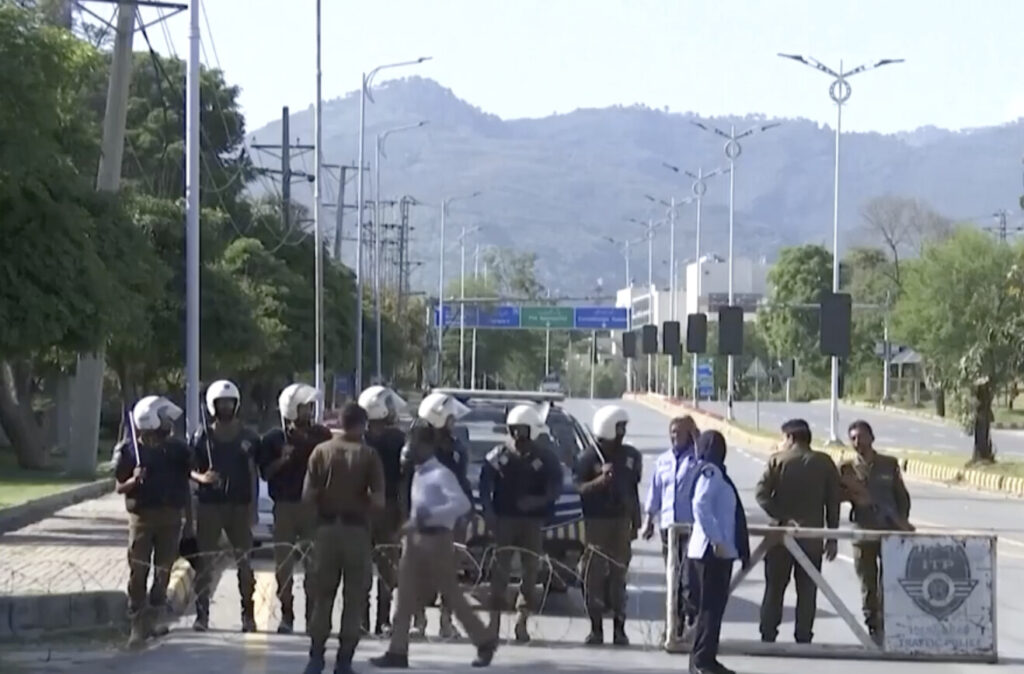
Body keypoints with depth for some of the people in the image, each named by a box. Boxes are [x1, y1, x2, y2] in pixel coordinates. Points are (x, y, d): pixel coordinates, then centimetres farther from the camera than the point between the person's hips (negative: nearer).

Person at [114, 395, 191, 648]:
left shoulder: (176, 448, 4)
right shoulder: (129, 450, -3)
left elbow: (187, 477, 14)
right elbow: (120, 487, -3)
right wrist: (133, 480, -18)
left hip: (170, 516, 3)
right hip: (142, 515, -3)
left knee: (163, 570, 5)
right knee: (138, 571, -5)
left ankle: (153, 618, 16)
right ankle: (138, 624, -2)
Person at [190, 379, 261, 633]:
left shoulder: (248, 437, 6)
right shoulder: (203, 436, 4)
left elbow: (253, 473, 5)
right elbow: (190, 469, 5)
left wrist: (253, 506, -1)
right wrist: (200, 477, -17)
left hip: (239, 505, 0)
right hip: (209, 505, 0)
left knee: (244, 560, 1)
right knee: (205, 560, 0)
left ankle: (248, 614, 6)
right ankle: (202, 613, 4)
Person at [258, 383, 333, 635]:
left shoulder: (321, 436, 4)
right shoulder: (273, 438, 3)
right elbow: (265, 472, 3)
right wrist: (282, 460, -15)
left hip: (314, 506, 0)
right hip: (285, 506, 0)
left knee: (313, 564, 0)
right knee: (283, 564, 2)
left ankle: (312, 616, 5)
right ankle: (286, 616, 11)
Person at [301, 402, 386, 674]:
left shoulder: (321, 451, 0)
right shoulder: (368, 455, -6)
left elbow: (308, 495, -4)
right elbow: (378, 501, -10)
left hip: (326, 528, 2)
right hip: (356, 529, -2)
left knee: (323, 594, 13)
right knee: (354, 598, 6)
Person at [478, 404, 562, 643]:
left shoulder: (546, 459, 4)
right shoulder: (498, 455, 4)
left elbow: (555, 488, 1)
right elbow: (485, 484, 3)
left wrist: (539, 500, -18)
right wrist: (488, 512, -9)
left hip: (532, 521, 1)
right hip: (504, 519, -1)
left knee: (531, 569, 0)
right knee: (500, 567, -4)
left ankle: (521, 619, 8)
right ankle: (495, 618, -2)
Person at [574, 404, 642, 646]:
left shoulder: (631, 456, 9)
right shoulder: (589, 458, -4)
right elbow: (580, 488, -8)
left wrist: (636, 522, 17)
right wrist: (601, 480, -25)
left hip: (621, 521, 3)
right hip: (596, 521, -3)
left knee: (618, 574, 3)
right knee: (595, 574, -3)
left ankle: (619, 628, 6)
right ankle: (596, 628, 3)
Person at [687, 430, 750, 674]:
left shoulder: (716, 473, 16)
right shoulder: (710, 472, -12)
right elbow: (700, 506, -24)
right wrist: (716, 540, -25)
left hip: (721, 549, 10)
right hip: (713, 550, -10)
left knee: (714, 604, 12)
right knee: (711, 605, -8)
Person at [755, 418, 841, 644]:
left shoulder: (777, 460, -2)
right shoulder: (824, 463, 3)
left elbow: (762, 494, -12)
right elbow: (833, 502, 1)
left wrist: (781, 519, -12)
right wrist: (832, 538, 5)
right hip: (812, 537, 1)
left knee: (774, 588, 8)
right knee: (807, 590, 5)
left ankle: (768, 636, 7)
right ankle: (803, 638, 2)